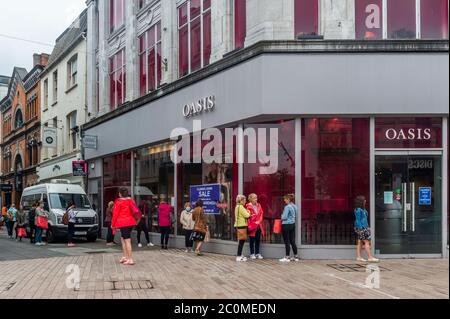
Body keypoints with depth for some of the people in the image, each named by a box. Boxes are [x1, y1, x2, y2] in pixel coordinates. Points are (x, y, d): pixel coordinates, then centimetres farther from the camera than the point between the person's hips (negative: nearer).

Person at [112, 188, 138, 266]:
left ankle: (130, 260, -11)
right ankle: (125, 257, 22)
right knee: (123, 238, 20)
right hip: (131, 222, 7)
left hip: (123, 223, -7)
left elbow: (115, 213, -6)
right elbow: (135, 211, 14)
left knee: (127, 240, -9)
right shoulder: (130, 200, 11)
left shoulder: (118, 201, -7)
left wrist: (113, 224, 1)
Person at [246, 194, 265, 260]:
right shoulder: (249, 206, -7)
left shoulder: (258, 205, 11)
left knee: (258, 240, 8)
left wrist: (259, 221, -5)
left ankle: (257, 253, 15)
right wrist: (254, 223, -9)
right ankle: (252, 254, 9)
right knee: (252, 240, 2)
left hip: (259, 226, 5)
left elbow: (261, 214, 9)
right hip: (252, 226, -5)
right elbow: (248, 216, -10)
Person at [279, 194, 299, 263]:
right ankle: (296, 257, 16)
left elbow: (284, 217, -17)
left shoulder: (287, 207, -17)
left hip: (286, 225, -8)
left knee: (287, 242, -2)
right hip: (293, 224, 8)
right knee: (292, 241, 12)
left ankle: (287, 257, 2)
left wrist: (281, 218, 3)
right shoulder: (295, 207, 9)